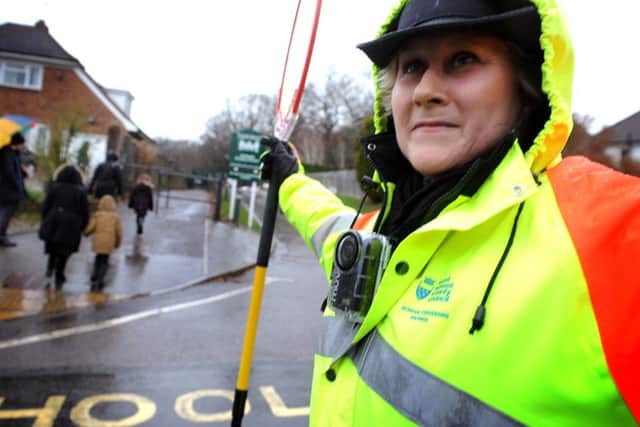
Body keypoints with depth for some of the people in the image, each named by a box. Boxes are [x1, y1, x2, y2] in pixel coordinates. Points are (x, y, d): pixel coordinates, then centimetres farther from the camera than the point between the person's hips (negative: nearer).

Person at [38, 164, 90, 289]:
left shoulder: (54, 187, 1)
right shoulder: (80, 191, -2)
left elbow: (45, 207, 2)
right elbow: (85, 212, -1)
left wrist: (45, 222, 14)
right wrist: (82, 227, 11)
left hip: (53, 224, 2)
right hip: (71, 227, -1)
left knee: (52, 248, 24)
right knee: (63, 253, 6)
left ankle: (50, 267, 7)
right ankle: (59, 279, 10)